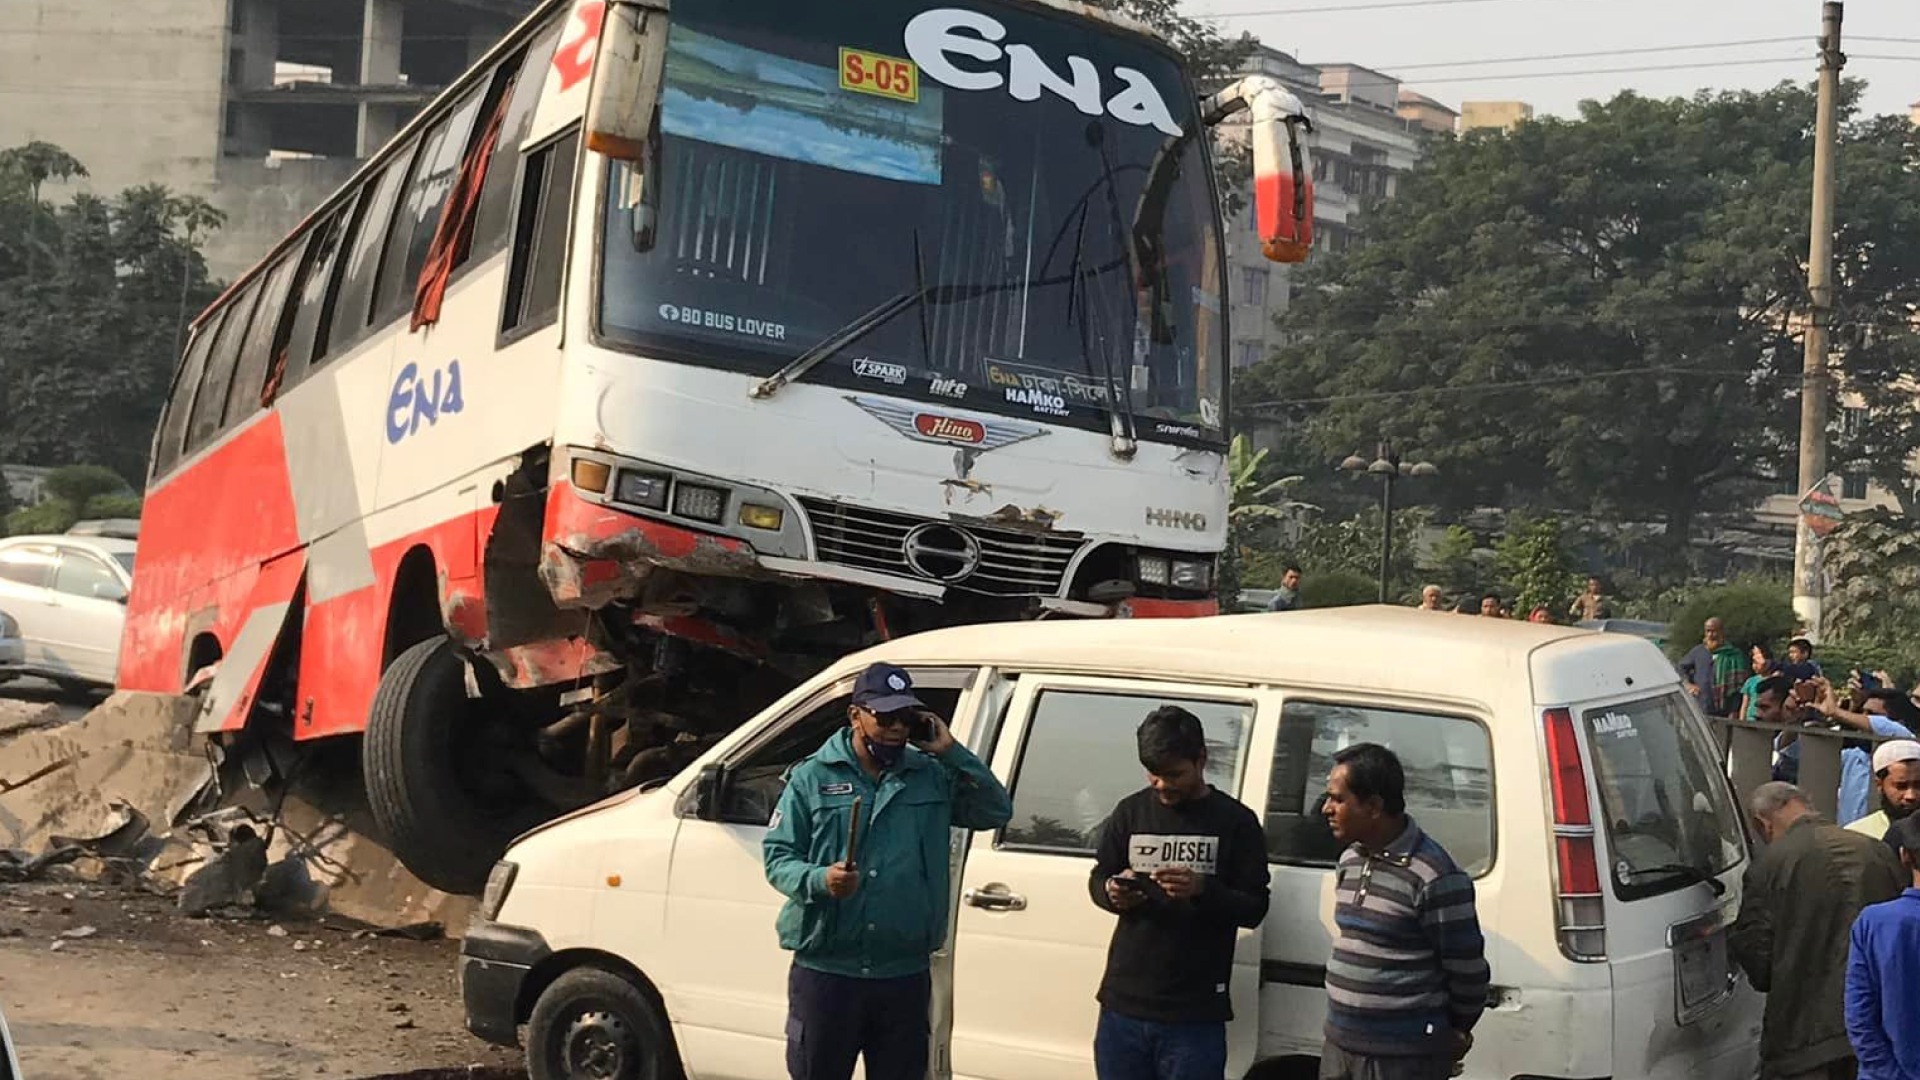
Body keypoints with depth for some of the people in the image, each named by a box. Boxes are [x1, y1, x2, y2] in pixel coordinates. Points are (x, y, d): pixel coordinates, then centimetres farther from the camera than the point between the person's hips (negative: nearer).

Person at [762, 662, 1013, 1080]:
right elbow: (778, 855, -2)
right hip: (825, 971, -3)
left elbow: (996, 811, 3)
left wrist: (952, 752, -6)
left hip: (906, 975, 3)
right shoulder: (812, 778, 0)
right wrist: (819, 880, -23)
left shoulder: (933, 775, 8)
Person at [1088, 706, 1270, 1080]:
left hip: (1193, 1017, -3)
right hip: (1123, 1005, 3)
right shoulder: (1131, 811, 7)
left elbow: (1255, 909, -3)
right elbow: (1097, 878, 15)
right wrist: (1112, 893, -10)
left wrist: (1202, 889, -22)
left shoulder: (1236, 821, -2)